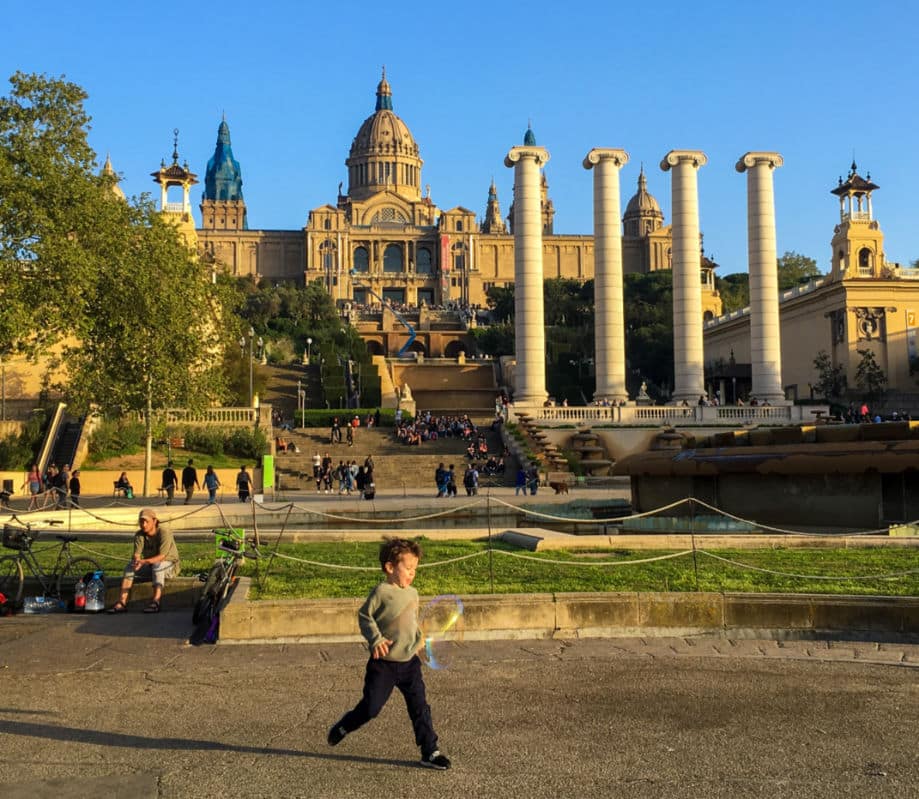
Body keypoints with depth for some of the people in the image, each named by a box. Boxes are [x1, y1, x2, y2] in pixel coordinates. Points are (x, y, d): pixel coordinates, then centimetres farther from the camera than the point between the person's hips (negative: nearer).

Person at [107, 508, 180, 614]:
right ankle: (122, 603, -25)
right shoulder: (139, 535, -4)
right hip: (150, 566, 6)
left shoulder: (164, 532, -21)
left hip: (169, 565, -6)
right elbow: (136, 555, -13)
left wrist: (144, 561, -43)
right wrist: (136, 561, -38)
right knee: (129, 567, -16)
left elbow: (162, 556, -28)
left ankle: (156, 602, -48)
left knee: (157, 566, -37)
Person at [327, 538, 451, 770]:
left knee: (420, 707, 2)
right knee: (371, 707, 4)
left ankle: (430, 752, 11)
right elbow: (364, 617, -8)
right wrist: (375, 639, -20)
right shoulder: (381, 592, -14)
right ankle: (342, 727, 32)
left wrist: (419, 638, 5)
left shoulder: (413, 594, 6)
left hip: (409, 662, 5)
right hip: (383, 664, -5)